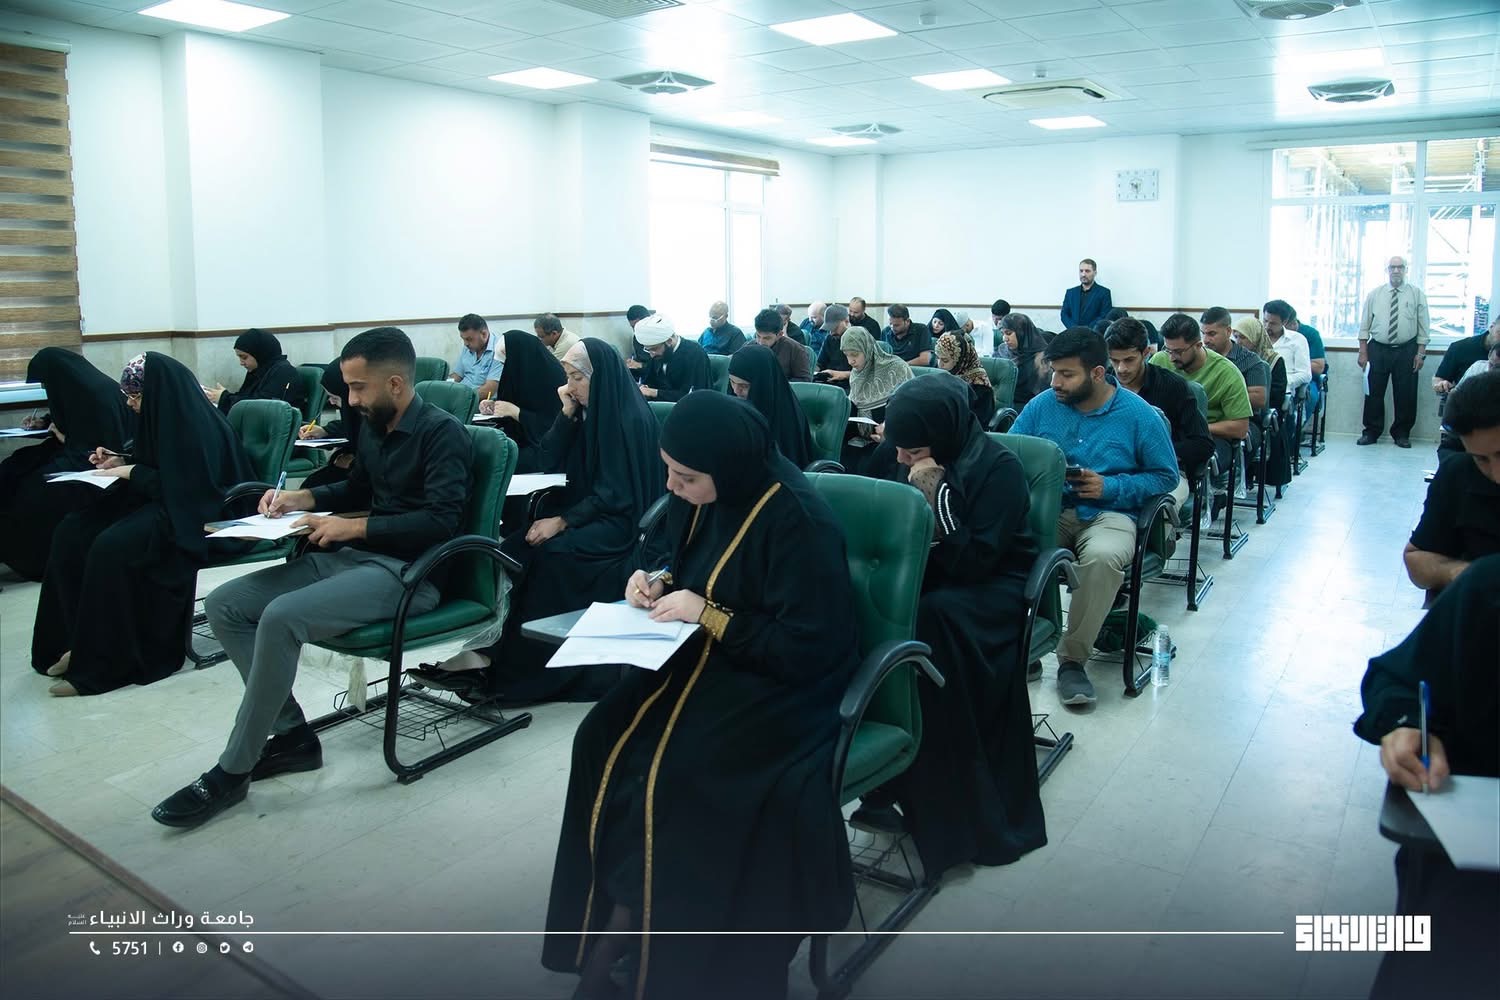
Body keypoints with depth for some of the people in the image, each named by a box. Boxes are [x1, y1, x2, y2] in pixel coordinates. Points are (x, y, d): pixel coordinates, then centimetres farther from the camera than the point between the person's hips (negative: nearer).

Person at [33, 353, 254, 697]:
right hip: (159, 502, 10)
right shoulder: (165, 414, 10)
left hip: (191, 514, -10)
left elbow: (187, 487, -22)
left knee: (111, 548, -29)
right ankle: (79, 641, -1)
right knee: (71, 534, -4)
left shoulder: (196, 425, -18)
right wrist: (121, 462, 8)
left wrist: (132, 472, -14)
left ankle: (103, 664, -17)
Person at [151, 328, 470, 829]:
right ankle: (292, 734, 2)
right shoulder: (372, 427, 12)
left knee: (281, 617, -29)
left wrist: (351, 527, -21)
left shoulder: (442, 432, -12)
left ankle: (232, 772, -12)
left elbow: (441, 519, -23)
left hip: (407, 572, -9)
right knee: (224, 605, -1)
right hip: (351, 557, 9)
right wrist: (301, 497, 11)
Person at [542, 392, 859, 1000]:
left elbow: (806, 649, -22)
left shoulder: (799, 521, -23)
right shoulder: (700, 496, -1)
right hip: (704, 657, 7)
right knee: (602, 741, -16)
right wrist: (656, 579, -2)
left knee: (671, 772, -28)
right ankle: (612, 927, -3)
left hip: (782, 685, -7)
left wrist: (709, 614, -22)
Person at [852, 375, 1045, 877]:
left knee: (932, 619, -36)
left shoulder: (999, 468, -16)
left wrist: (935, 495, -27)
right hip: (931, 577, 6)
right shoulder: (915, 464, 1)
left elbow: (974, 560, -22)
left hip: (993, 585, -5)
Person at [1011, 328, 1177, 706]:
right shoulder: (1042, 405, 6)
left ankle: (1072, 658, -18)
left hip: (1109, 513, -2)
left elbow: (1166, 476, 4)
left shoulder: (1139, 415, 0)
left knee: (1103, 556, -37)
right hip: (1048, 509, 2)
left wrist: (1110, 487, -10)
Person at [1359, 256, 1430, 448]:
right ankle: (1371, 432, 14)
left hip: (1406, 351, 0)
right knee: (1374, 393, 3)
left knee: (1406, 395, 4)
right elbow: (1364, 325, 5)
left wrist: (1420, 353, -5)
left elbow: (1423, 326, 1)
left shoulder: (1417, 294, 3)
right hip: (1378, 350, 1)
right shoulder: (1374, 295, 5)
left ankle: (1401, 434, 16)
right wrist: (1363, 352, -1)